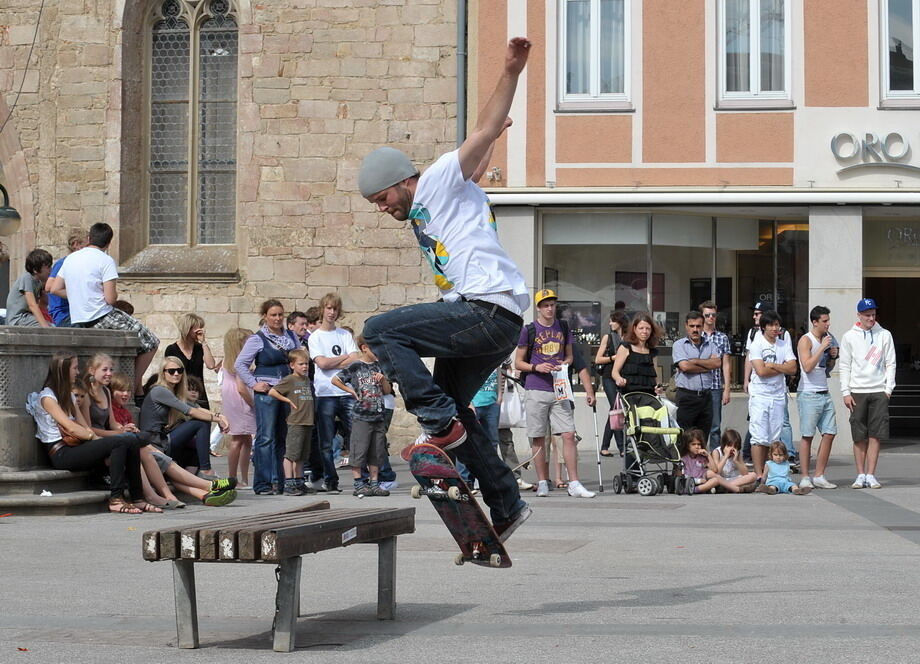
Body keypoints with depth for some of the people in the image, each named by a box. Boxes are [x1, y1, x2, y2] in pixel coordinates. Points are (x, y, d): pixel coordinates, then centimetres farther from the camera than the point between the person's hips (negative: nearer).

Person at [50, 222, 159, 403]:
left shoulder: (70, 259, 11)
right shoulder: (105, 260, -11)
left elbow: (54, 289, 15)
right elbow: (110, 298, -17)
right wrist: (116, 293, 5)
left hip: (78, 320, 8)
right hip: (102, 318, -8)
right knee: (151, 343, 3)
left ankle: (137, 389, 20)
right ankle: (133, 390, 4)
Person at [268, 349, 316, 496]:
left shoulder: (307, 379, 17)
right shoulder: (289, 380, -5)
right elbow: (271, 392, -10)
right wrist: (288, 401, -7)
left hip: (308, 421, 8)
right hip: (295, 422, -8)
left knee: (301, 455, 12)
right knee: (291, 454, -7)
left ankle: (299, 483, 19)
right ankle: (288, 484, -6)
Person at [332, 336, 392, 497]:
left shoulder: (378, 366, 11)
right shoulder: (355, 367, -4)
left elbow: (388, 391, 14)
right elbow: (335, 380, -3)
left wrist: (383, 379, -4)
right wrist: (352, 391, -5)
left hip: (378, 416, 5)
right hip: (361, 417, -5)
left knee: (377, 452, 8)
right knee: (359, 451, -3)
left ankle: (374, 484, 15)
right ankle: (358, 485, 2)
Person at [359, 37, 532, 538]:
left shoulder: (440, 183, -1)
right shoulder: (421, 215, 26)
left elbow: (486, 131, -10)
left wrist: (510, 72, -19)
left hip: (490, 312, -11)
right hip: (478, 317, 11)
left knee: (380, 329, -17)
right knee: (452, 407, 18)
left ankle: (440, 424, -16)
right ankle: (505, 505, 24)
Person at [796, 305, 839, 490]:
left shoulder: (826, 339, 16)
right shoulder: (806, 340, -7)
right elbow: (807, 367, -19)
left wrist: (833, 357, 4)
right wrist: (822, 348, -18)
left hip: (824, 393, 8)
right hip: (809, 393, -8)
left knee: (829, 434, 2)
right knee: (807, 436, -4)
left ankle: (819, 477, 8)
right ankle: (805, 478, 1)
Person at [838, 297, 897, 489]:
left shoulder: (884, 335, 7)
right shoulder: (849, 337, 4)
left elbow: (890, 363, 7)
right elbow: (844, 366, 4)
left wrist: (888, 389, -2)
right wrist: (846, 392, -3)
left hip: (879, 391, 1)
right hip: (857, 391, -1)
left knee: (876, 435, -2)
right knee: (859, 436, 1)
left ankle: (871, 475, 1)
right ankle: (860, 475, 7)